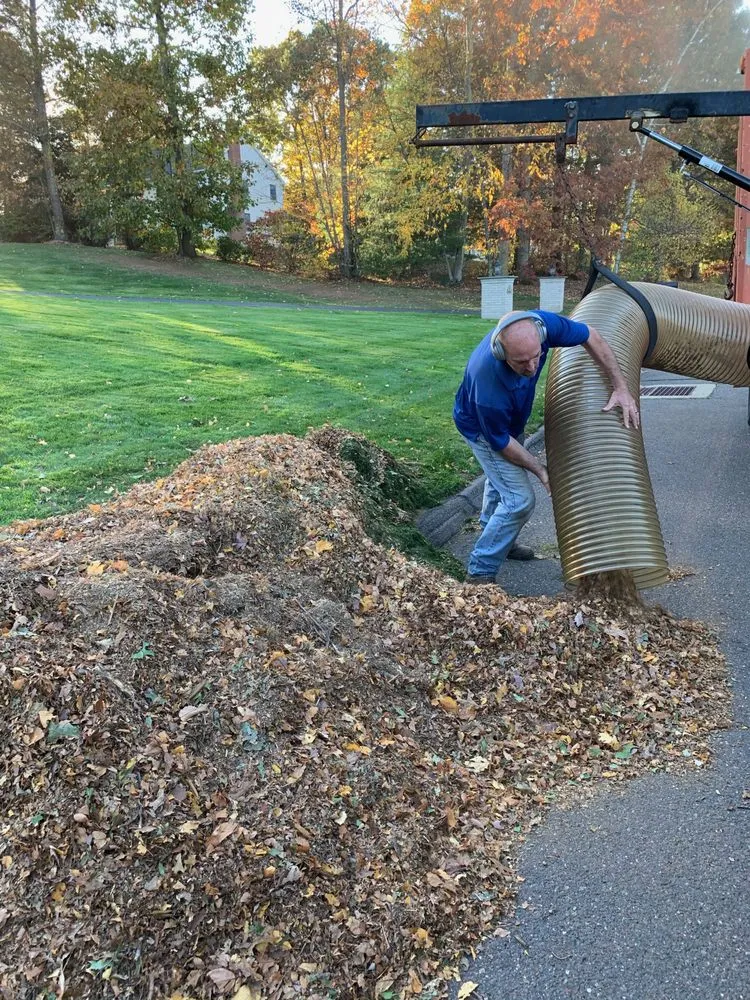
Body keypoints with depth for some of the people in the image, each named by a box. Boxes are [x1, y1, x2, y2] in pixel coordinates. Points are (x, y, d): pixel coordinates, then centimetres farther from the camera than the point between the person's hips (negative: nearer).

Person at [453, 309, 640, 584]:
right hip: (483, 428, -7)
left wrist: (621, 388, -22)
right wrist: (539, 469, -19)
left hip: (512, 418, 7)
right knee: (520, 499, -12)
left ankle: (498, 543, 50)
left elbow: (591, 337, -17)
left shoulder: (540, 324, -35)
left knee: (500, 481, 26)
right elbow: (500, 441, -28)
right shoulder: (488, 385, -47)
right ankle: (480, 573, 2)